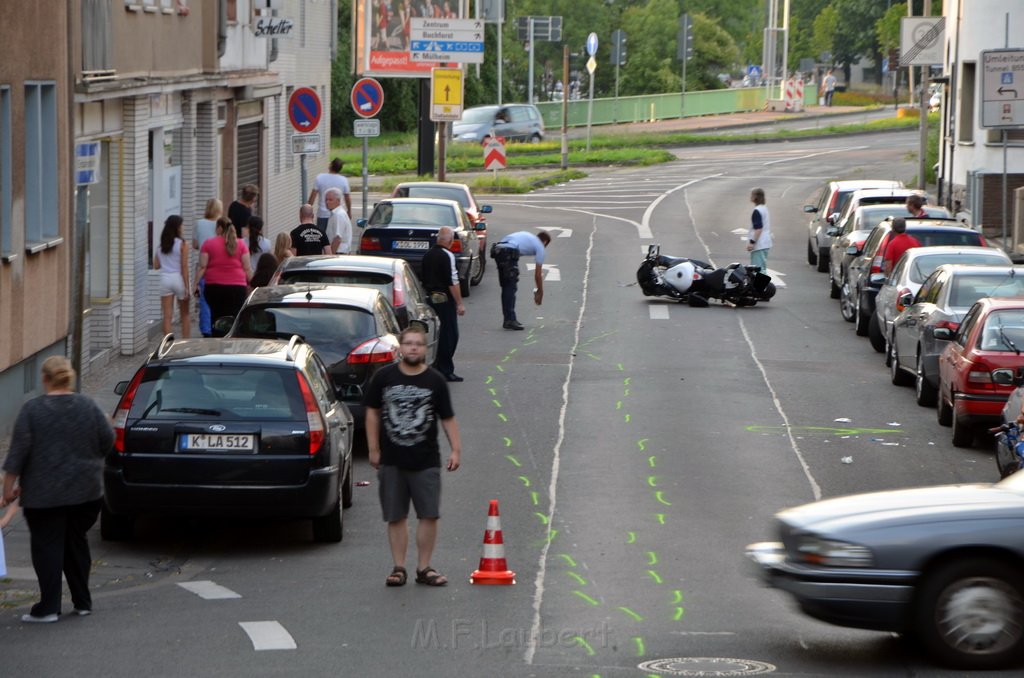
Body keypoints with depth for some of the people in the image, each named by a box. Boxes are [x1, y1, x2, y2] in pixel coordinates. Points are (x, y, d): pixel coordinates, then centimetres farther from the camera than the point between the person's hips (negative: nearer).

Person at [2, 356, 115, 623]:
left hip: (44, 494, -3)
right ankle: (82, 602, 18)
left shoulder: (32, 409, -8)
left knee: (47, 547, 1)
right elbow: (108, 441, 2)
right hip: (85, 491, 3)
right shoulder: (88, 406, 0)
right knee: (76, 545, 16)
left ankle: (48, 608, -2)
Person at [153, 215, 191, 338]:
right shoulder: (182, 245, -8)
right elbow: (184, 267, -10)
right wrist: (187, 286, -8)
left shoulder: (161, 245, 5)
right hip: (178, 279, -3)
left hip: (165, 279, 3)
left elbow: (156, 266, 5)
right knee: (185, 314, 12)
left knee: (167, 316, 2)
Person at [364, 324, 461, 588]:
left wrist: (456, 450, -5)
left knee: (429, 515, -1)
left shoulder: (435, 381, 1)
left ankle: (424, 568, 9)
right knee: (396, 517, 4)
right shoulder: (384, 377, 1)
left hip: (426, 461, 0)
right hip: (391, 461, 0)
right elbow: (373, 413, 8)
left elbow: (448, 418, 4)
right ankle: (398, 568, 12)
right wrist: (374, 450, 4)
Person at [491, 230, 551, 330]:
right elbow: (537, 274, 13)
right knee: (511, 287, -2)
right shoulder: (540, 247, 12)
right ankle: (510, 320, -6)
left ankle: (509, 319, 19)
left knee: (506, 287, 15)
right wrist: (540, 292, 24)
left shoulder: (527, 236, 32)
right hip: (509, 252, -8)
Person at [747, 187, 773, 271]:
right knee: (763, 267, 15)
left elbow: (758, 229, -23)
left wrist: (752, 242, -23)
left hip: (759, 245, -10)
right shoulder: (765, 209, 14)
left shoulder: (757, 211, -17)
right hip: (765, 244, 10)